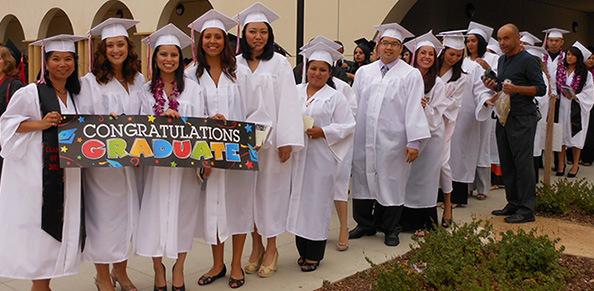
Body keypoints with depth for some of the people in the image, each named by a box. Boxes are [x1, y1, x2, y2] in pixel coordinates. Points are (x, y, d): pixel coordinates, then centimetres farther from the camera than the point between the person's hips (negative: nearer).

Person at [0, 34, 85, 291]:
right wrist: (40, 124, -18)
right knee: (38, 226, -2)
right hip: (36, 172, -6)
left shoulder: (74, 95, 13)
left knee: (57, 226, 9)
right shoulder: (30, 93, -6)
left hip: (66, 173, 6)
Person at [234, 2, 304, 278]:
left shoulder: (279, 63, -2)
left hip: (271, 138, -3)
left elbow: (287, 103, -7)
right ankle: (256, 245, 21)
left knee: (271, 190, 4)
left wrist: (287, 141, -12)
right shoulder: (236, 64, 5)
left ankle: (271, 247, 17)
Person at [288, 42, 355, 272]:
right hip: (297, 156, 3)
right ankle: (302, 250, 21)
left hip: (321, 158, -3)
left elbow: (348, 126, -3)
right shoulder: (295, 92, 9)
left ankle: (314, 254, 12)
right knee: (298, 200, 8)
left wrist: (324, 132, -14)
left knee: (316, 202, 1)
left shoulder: (335, 97, 0)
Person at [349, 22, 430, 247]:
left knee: (391, 184, 5)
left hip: (392, 142, -3)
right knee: (363, 180, 10)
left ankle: (391, 230, 20)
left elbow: (414, 109, -6)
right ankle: (365, 224, 26)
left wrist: (414, 142, -12)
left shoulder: (411, 75, 0)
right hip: (363, 141, 4)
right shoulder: (363, 72, 11)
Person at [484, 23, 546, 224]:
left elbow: (541, 89, -11)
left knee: (523, 163, -5)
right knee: (507, 163, 11)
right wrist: (494, 87, 3)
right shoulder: (502, 60, 16)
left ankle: (526, 209, 0)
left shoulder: (528, 61, -8)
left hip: (522, 119, -8)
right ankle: (513, 204, 21)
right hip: (504, 117, 8)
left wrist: (516, 89, -24)